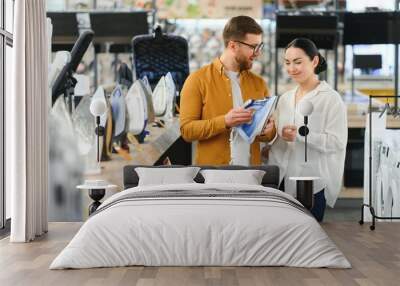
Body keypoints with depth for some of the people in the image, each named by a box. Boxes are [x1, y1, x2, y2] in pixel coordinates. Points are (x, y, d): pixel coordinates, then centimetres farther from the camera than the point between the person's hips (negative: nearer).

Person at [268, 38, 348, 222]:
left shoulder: (331, 99, -5)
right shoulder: (285, 99, 13)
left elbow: (338, 142, -14)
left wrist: (300, 135, -22)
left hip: (313, 185, -5)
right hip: (283, 180, 5)